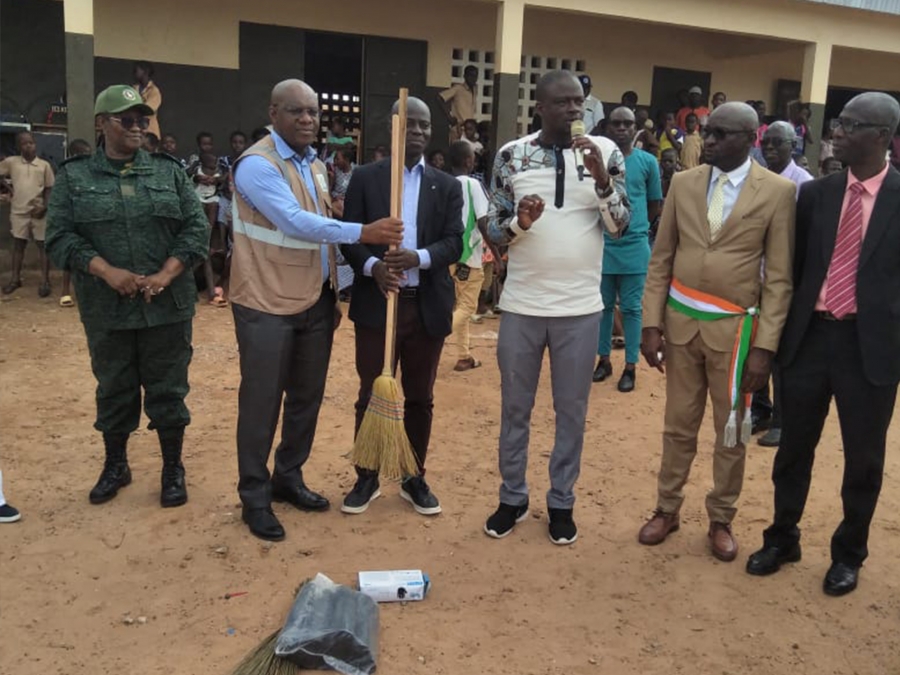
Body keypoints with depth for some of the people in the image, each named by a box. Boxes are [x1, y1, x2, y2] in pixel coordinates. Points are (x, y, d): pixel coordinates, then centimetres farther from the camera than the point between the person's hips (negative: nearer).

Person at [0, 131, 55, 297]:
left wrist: (44, 206, -8)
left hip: (38, 211, -1)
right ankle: (15, 279, 20)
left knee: (42, 245, 2)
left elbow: (49, 188, 2)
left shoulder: (44, 165, 0)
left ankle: (45, 281, 6)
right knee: (18, 244, 10)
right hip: (18, 211, 2)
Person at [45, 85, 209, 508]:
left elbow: (196, 229, 0)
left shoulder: (169, 172, 5)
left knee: (168, 389, 7)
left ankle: (173, 468, 23)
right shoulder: (74, 175, 3)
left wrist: (165, 275, -13)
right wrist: (107, 271, -18)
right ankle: (115, 465, 32)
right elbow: (59, 236, -3)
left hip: (168, 306, 0)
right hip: (107, 308, 0)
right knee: (113, 390, 13)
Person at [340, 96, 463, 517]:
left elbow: (455, 242, -2)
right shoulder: (365, 178, 3)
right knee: (371, 396, 7)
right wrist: (373, 266, -22)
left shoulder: (447, 186, 7)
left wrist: (419, 257, -21)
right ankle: (367, 479, 23)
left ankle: (415, 479, 26)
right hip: (376, 303, -1)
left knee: (420, 398, 11)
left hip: (427, 306, 2)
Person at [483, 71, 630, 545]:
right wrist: (520, 220, -21)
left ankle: (561, 501, 26)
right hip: (521, 303, 0)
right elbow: (494, 230, 0)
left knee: (572, 409, 10)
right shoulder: (512, 155, -1)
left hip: (580, 306, 0)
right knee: (515, 406, 11)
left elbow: (620, 227, -5)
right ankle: (512, 498, 27)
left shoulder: (605, 152, -1)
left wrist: (601, 178, -20)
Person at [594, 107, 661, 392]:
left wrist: (635, 225, 11)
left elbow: (655, 204, 10)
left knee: (631, 308, 5)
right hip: (602, 244, 1)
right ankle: (604, 359, 25)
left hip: (634, 246, -1)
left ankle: (630, 367, 13)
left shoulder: (648, 161, 1)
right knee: (604, 305, 11)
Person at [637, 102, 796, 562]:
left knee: (731, 431, 11)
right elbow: (660, 259, 4)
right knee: (678, 425, 13)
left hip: (733, 327, -2)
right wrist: (651, 324, -2)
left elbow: (779, 277, -6)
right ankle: (667, 509, 29)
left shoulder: (778, 192, -6)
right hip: (680, 321, 2)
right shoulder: (682, 183, 2)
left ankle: (720, 519, 28)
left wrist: (765, 346, -11)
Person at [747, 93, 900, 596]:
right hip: (810, 335, 3)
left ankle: (849, 553, 32)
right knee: (795, 445, 14)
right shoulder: (816, 193, 4)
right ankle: (782, 538, 33)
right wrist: (783, 329, 7)